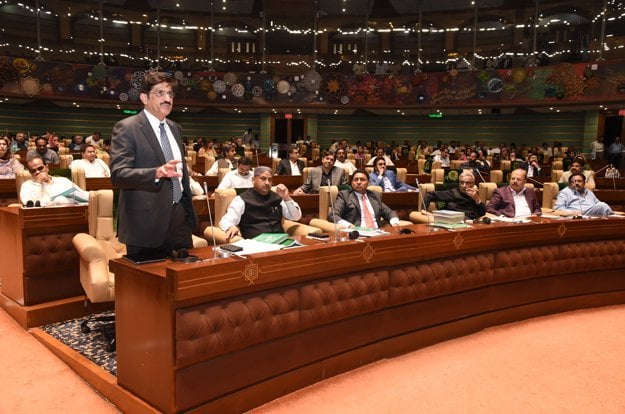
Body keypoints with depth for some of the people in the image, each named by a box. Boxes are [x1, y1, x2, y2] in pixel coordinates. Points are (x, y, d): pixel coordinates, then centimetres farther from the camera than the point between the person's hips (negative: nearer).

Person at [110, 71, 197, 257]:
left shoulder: (175, 128, 14)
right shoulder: (126, 128, -8)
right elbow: (118, 174, -18)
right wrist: (158, 172, -33)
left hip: (179, 220, 6)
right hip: (145, 224, -6)